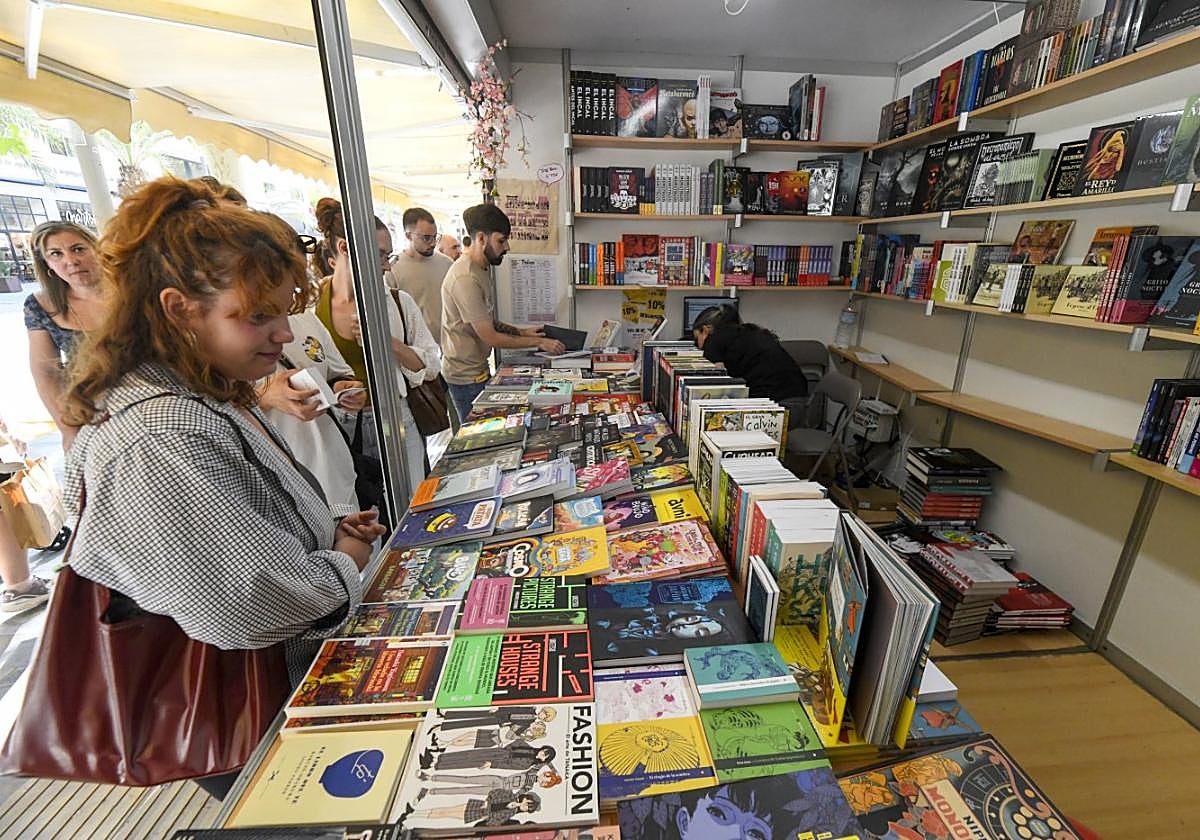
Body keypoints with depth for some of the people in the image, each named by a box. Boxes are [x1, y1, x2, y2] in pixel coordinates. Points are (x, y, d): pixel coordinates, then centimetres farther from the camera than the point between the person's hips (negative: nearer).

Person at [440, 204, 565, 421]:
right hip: (466, 377, -9)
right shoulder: (465, 278, -24)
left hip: (478, 369, 9)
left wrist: (521, 332, 5)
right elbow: (491, 337, -23)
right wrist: (539, 342, -15)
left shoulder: (480, 269, 8)